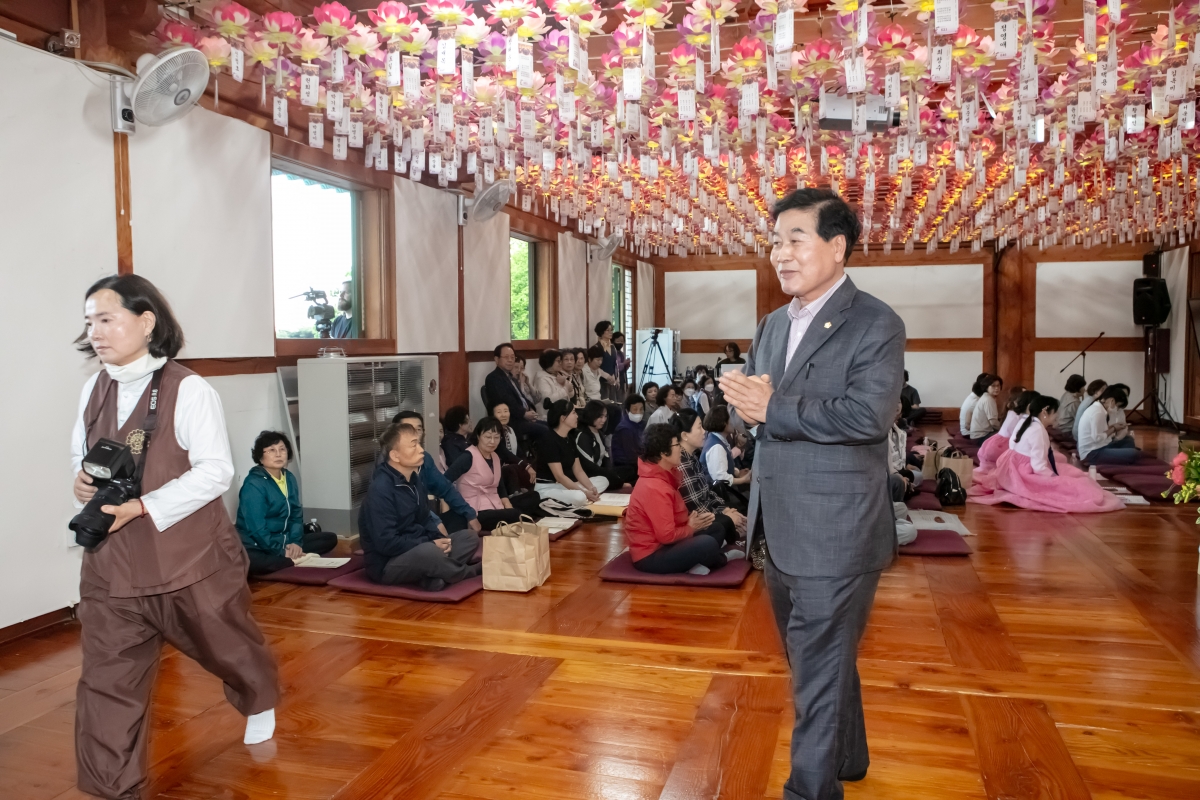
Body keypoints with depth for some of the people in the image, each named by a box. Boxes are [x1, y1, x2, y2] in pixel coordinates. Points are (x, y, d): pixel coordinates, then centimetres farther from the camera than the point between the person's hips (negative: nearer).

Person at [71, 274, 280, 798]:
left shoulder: (187, 389, -15)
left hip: (191, 557, -4)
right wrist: (81, 481, -4)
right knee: (106, 680, 3)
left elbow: (216, 471, -20)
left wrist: (143, 507, -27)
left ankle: (259, 703, 50)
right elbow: (79, 454, 19)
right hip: (111, 563, 5)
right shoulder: (94, 389, 5)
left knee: (227, 643, 18)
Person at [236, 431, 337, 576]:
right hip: (257, 545, -8)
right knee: (249, 562, -43)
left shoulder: (289, 478, 7)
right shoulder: (253, 485, -17)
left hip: (284, 540, 8)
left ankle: (293, 557, -20)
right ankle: (297, 560, -25)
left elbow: (296, 514, 7)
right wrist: (281, 551, -22)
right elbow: (256, 528, -22)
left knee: (330, 538, 1)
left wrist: (295, 542, -10)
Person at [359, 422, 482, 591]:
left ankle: (431, 576, -18)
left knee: (469, 537, 4)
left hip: (416, 550, 9)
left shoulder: (415, 479, 6)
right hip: (386, 564, -9)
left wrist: (439, 537, -6)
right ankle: (471, 573, -7)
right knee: (428, 552, -37)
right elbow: (387, 543, -26)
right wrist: (431, 544, -22)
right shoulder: (380, 490, -22)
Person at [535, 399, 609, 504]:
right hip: (547, 488, -10)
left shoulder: (570, 439, 10)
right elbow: (559, 476, -22)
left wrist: (591, 488, -9)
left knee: (602, 481, 6)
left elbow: (578, 471, 9)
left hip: (566, 486, 10)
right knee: (580, 497, -36)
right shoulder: (549, 440, -17)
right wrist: (584, 492, -22)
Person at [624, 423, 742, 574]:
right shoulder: (655, 488, -26)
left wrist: (693, 519, -5)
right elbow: (667, 535, -26)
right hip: (650, 556, -10)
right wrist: (691, 528, -9)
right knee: (708, 544, -24)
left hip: (663, 541, 10)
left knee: (717, 528, 13)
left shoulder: (663, 475, 5)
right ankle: (721, 559, 7)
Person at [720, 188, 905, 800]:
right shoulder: (773, 324, 12)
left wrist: (775, 408, -20)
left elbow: (869, 414, -25)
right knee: (817, 658, 25)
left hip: (835, 535, -8)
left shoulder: (875, 325, -12)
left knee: (820, 670, 3)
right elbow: (747, 402, 10)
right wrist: (747, 397, -13)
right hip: (781, 530, 8)